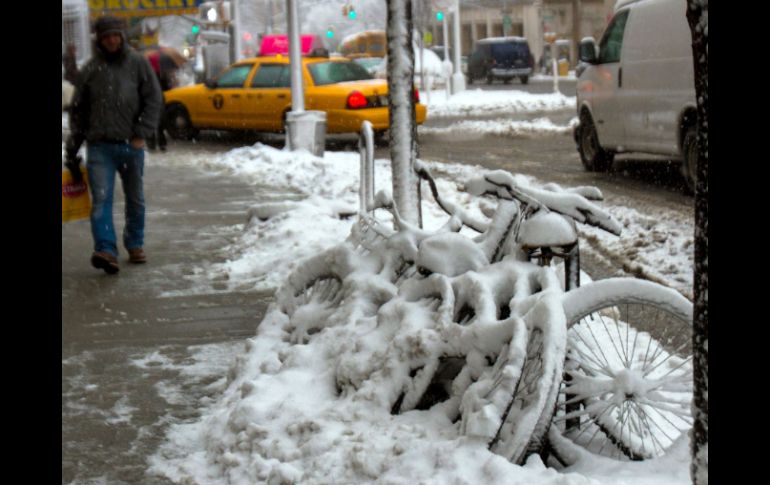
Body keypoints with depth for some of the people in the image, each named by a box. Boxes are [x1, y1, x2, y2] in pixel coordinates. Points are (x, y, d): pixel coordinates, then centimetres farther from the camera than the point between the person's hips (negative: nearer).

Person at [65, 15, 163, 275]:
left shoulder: (137, 63, 2)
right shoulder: (90, 69, 5)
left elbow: (154, 99, 1)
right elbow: (78, 111, 11)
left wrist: (142, 133, -9)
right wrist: (72, 150, 9)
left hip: (131, 145, 0)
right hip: (99, 146, 0)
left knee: (135, 200, 12)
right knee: (101, 199, -13)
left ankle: (135, 245, 26)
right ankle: (106, 251, -22)